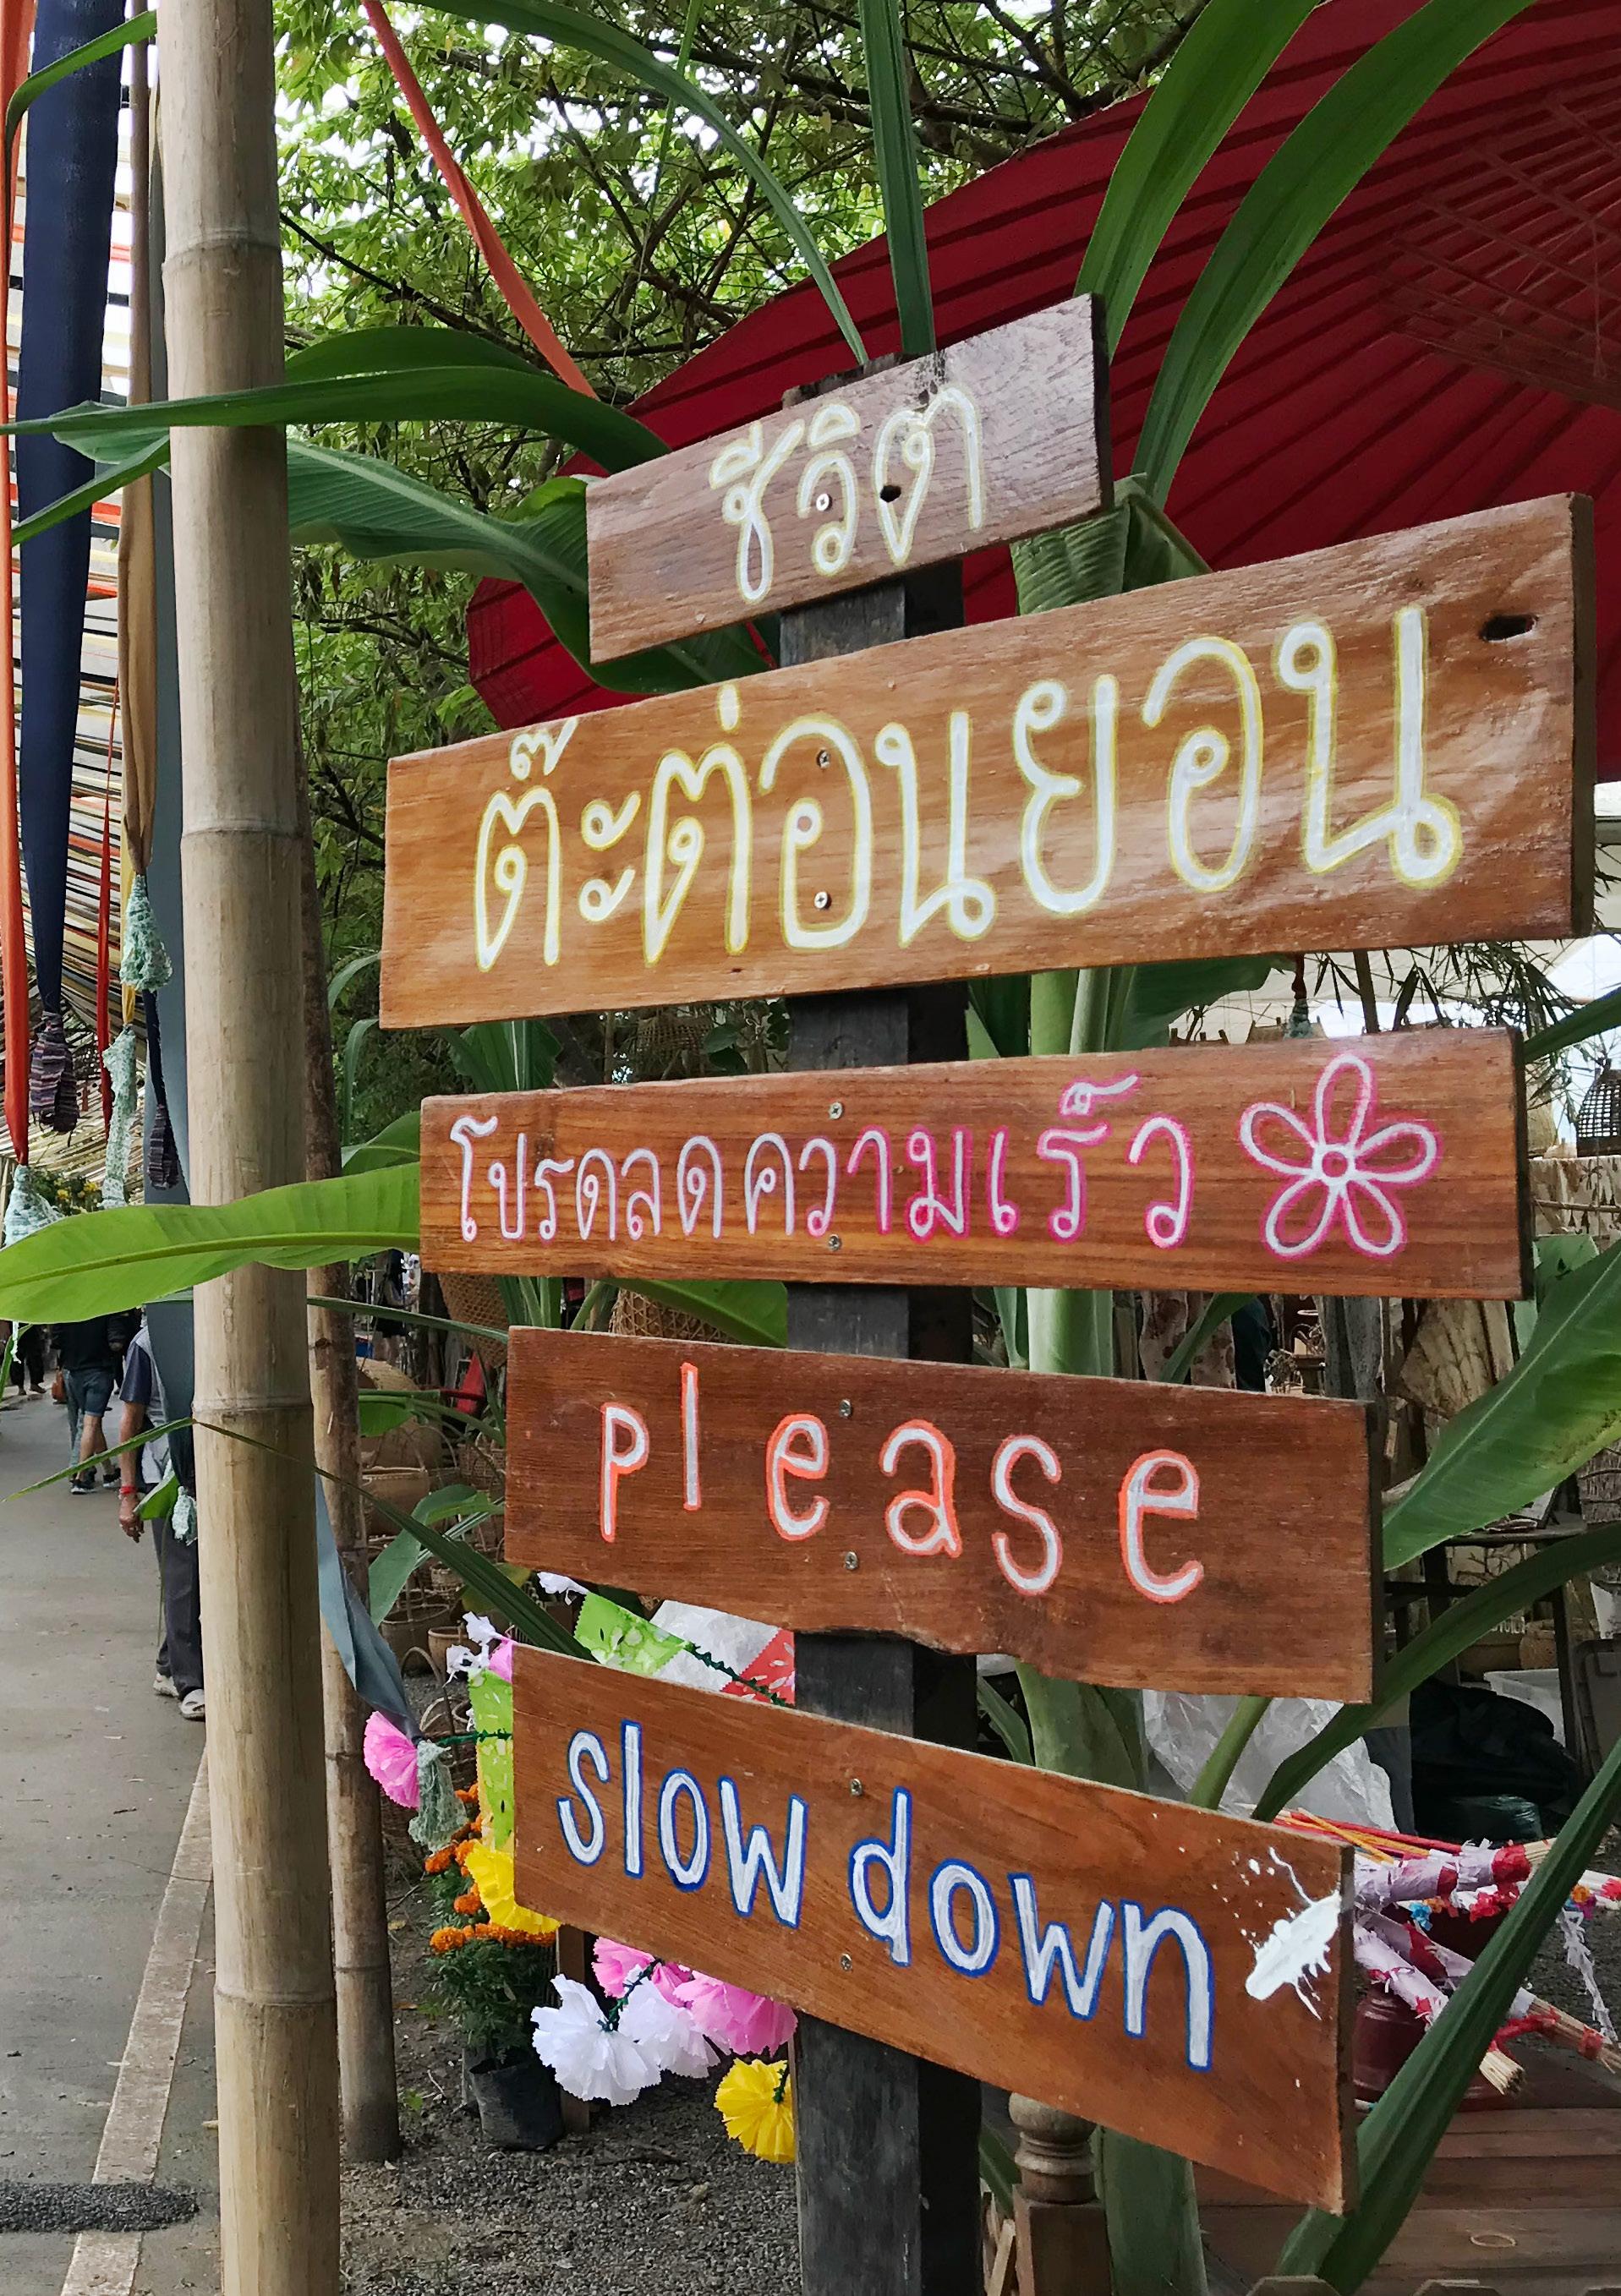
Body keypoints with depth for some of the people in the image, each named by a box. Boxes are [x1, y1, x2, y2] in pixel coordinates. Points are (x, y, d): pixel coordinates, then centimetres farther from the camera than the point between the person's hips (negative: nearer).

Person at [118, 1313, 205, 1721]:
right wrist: (128, 1493, -7)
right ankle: (190, 1684, 0)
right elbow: (131, 1420, -3)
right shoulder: (148, 1341, -5)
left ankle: (169, 1669, 23)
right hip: (167, 1472, -5)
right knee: (181, 1575, -5)